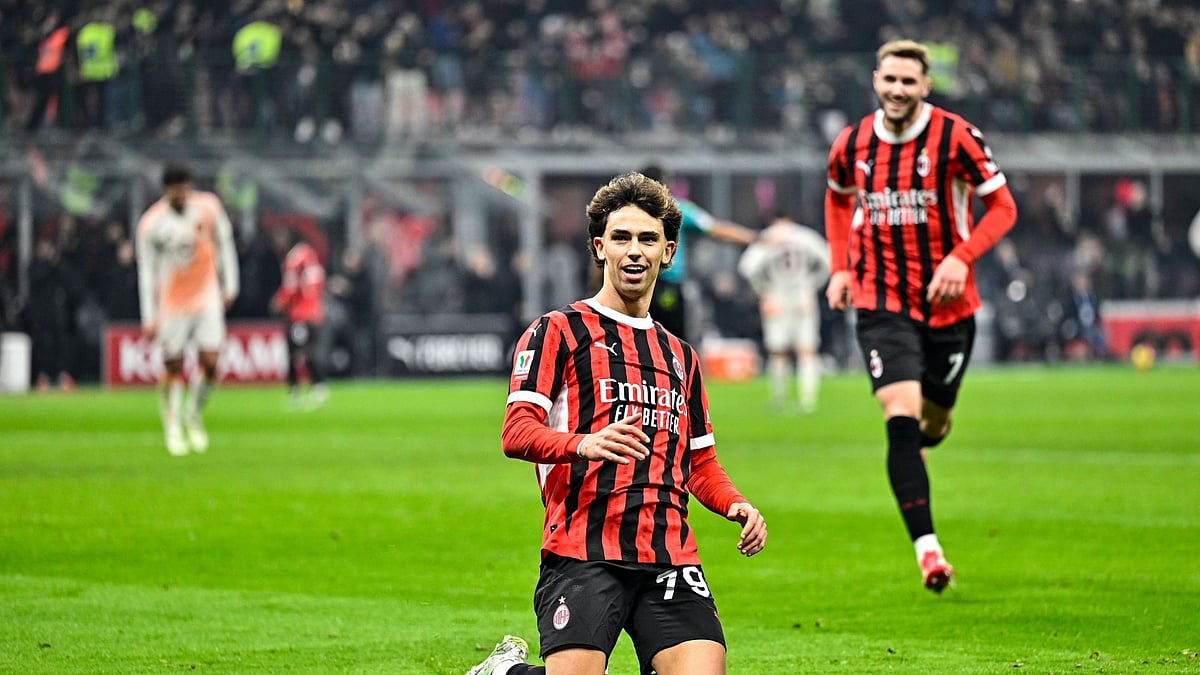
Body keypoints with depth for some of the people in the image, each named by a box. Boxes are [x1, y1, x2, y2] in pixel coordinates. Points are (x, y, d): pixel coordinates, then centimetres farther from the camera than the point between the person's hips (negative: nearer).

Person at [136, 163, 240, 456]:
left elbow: (223, 245, 7)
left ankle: (194, 416, 19)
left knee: (210, 363, -6)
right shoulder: (151, 224, -13)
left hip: (207, 299, 2)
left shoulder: (208, 208, -8)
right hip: (172, 303, -2)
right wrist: (149, 318, -7)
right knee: (173, 368, 1)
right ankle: (173, 428, 18)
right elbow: (147, 270, -6)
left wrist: (229, 286, 9)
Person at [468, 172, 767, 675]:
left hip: (670, 556, 5)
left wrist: (736, 506, 9)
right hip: (582, 553, -5)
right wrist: (586, 444, -27)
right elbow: (516, 434, -7)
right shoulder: (559, 331, 6)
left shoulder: (679, 355, 26)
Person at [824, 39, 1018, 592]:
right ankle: (927, 549, -20)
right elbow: (837, 198, 22)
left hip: (947, 304, 0)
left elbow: (1002, 207, -4)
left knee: (932, 423, 11)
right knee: (901, 417, -17)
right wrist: (839, 267, 10)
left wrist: (961, 257, -19)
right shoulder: (852, 145, 0)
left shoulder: (956, 138, -9)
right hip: (881, 303, 0)